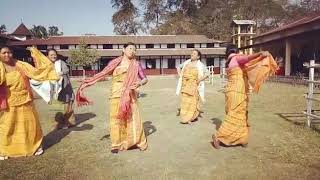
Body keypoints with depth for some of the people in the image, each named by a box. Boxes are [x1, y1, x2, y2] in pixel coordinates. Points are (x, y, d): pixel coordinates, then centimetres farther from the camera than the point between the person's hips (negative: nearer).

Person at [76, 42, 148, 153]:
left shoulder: (135, 64, 4)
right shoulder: (115, 62, 5)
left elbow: (145, 79, 3)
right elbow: (102, 74, 5)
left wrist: (139, 83, -19)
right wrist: (88, 82, 0)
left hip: (129, 95, 0)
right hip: (116, 95, 1)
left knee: (133, 118, 1)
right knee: (116, 119, 5)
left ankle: (139, 142, 17)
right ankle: (116, 144, 17)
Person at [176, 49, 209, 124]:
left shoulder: (200, 65, -2)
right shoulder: (187, 62, 9)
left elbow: (207, 73, -2)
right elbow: (178, 67, 21)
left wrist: (200, 80, -10)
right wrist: (180, 75, 7)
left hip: (194, 86, -3)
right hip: (185, 85, 3)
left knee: (193, 101, 1)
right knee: (184, 101, 5)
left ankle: (190, 117, 14)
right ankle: (184, 118, 17)